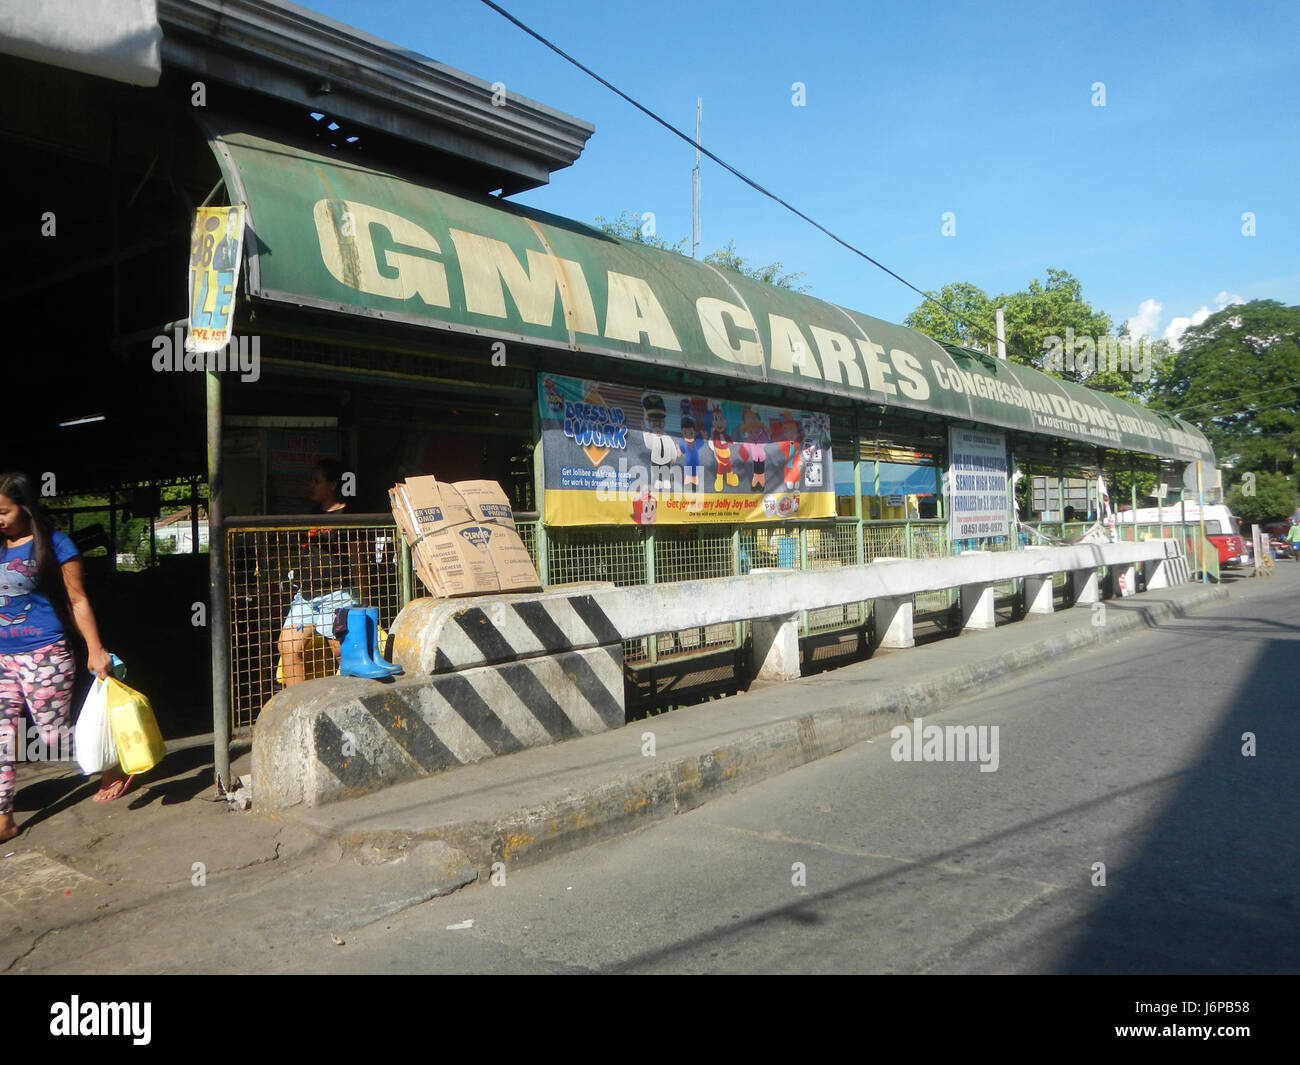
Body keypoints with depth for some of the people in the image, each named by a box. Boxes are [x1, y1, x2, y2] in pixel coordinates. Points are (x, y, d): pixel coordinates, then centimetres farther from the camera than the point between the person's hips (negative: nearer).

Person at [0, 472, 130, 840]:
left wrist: (95, 649, -10)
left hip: (43, 656, -5)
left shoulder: (53, 545, -6)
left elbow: (77, 600, -5)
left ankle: (114, 770, 24)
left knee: (54, 734, 0)